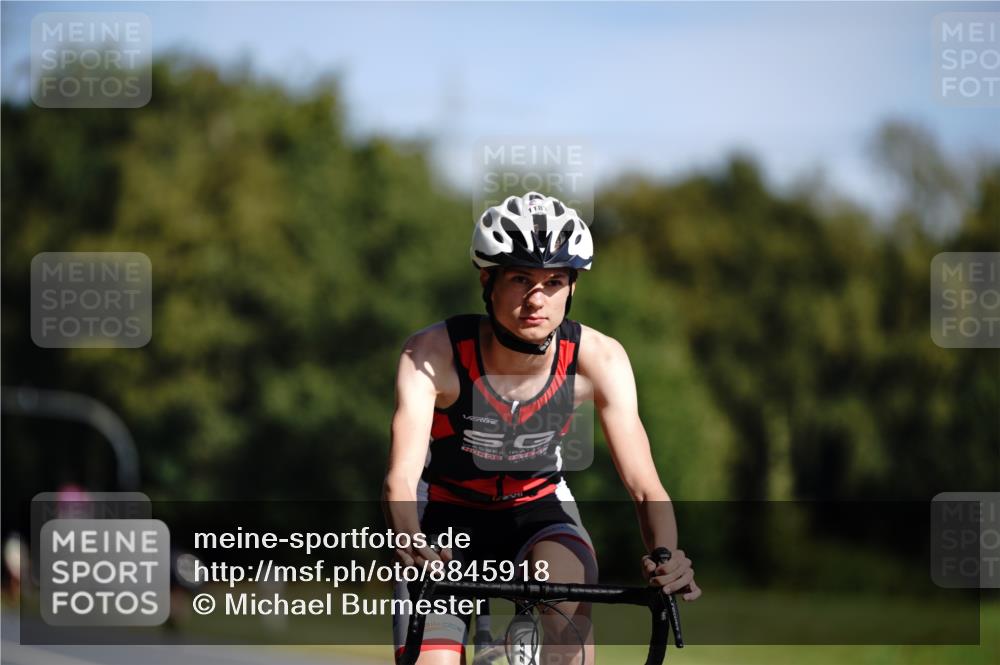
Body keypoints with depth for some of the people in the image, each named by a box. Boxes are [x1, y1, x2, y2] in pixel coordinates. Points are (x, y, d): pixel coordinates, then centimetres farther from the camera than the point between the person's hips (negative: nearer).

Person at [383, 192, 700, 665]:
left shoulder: (597, 359, -23)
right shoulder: (433, 354, -28)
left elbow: (645, 487, -25)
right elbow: (400, 479, -36)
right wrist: (410, 545, -58)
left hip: (537, 511, 1)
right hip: (446, 515, -1)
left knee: (567, 576, -34)